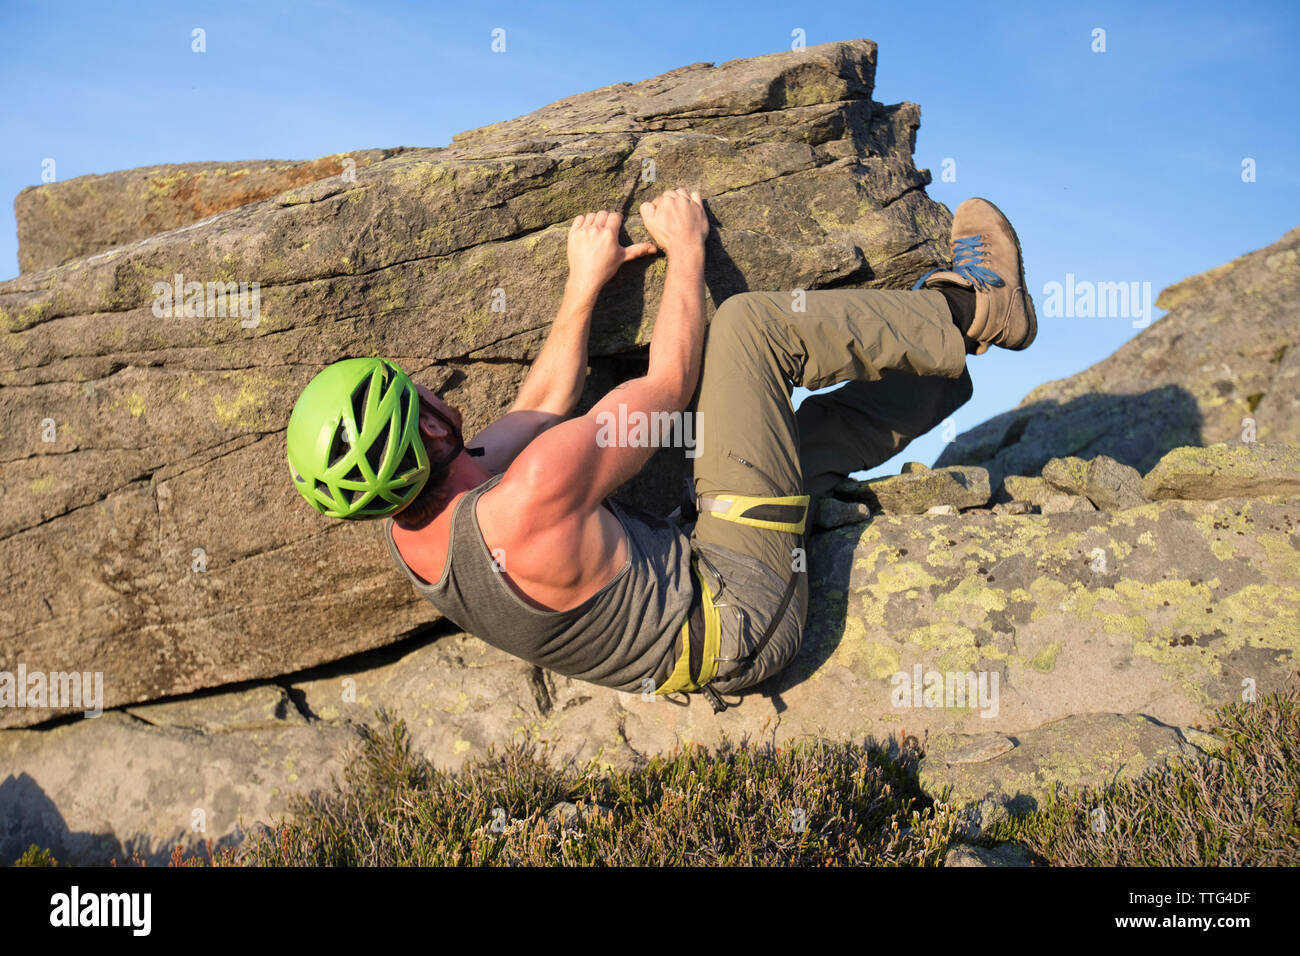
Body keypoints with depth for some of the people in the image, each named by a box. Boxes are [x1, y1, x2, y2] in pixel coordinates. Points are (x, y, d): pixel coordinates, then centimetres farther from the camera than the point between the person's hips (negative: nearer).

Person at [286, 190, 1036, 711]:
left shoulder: (413, 531, -5)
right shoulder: (534, 492, -33)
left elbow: (540, 407, 8)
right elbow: (671, 386, -17)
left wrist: (584, 287, 12)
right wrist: (687, 250, -3)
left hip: (681, 583, 9)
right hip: (742, 610, -8)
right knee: (753, 322, -10)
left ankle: (950, 361, 40)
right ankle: (971, 311, 9)